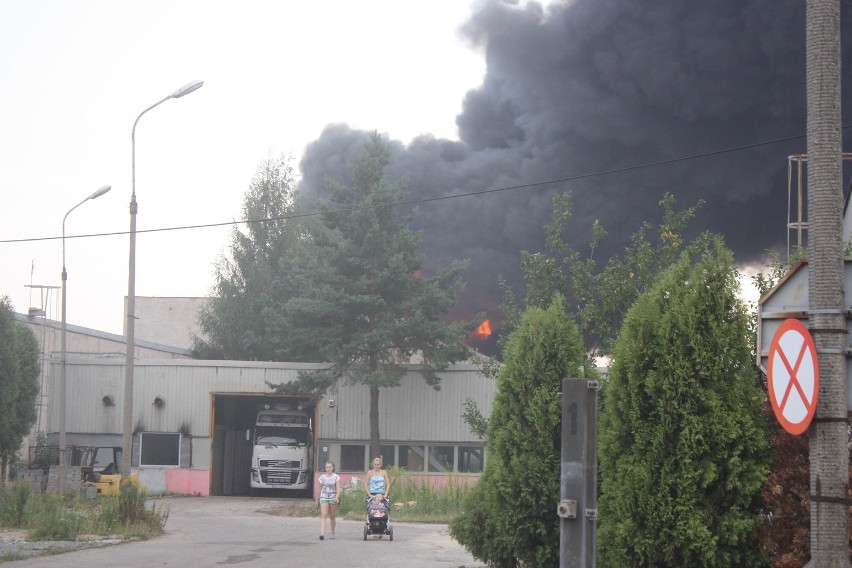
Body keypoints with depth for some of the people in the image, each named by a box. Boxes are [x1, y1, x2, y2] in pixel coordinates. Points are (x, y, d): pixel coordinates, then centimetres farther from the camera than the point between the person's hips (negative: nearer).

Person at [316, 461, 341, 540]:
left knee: (332, 516, 8)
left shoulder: (336, 477, -1)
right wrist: (317, 499, 17)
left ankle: (332, 533, 24)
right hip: (324, 498, 1)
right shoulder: (322, 477, 6)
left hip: (333, 498, -1)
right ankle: (322, 533, -24)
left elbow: (338, 489, -10)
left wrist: (337, 497, -25)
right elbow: (320, 489, 14)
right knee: (323, 516, -12)